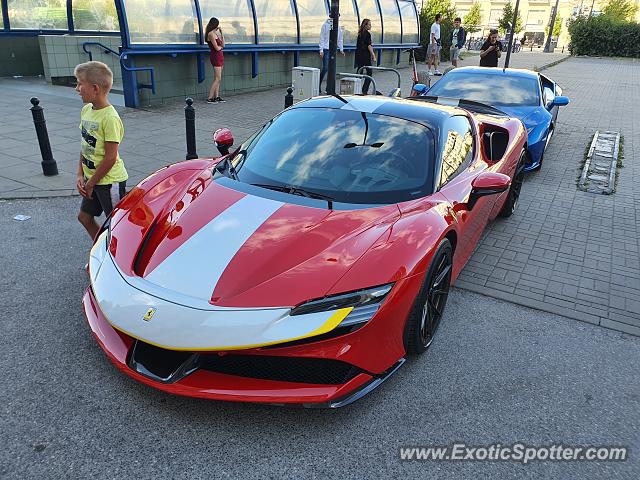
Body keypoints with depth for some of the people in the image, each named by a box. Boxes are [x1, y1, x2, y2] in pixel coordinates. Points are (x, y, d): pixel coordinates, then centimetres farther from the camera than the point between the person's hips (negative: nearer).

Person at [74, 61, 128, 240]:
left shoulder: (110, 118, -21)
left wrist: (90, 184, -13)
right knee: (84, 217, 20)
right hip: (91, 178, 9)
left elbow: (110, 158, -21)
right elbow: (85, 146, 11)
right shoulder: (86, 110, 5)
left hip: (109, 180, -9)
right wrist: (80, 175, 3)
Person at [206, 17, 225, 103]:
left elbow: (223, 45, 14)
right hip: (215, 56, -9)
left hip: (220, 56, 9)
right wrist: (221, 47, 6)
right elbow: (217, 48, -16)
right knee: (217, 78, -12)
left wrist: (221, 33, 11)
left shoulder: (216, 33, 16)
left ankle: (216, 97, 10)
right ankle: (210, 98, -11)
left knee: (218, 79, 8)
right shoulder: (211, 34, -12)